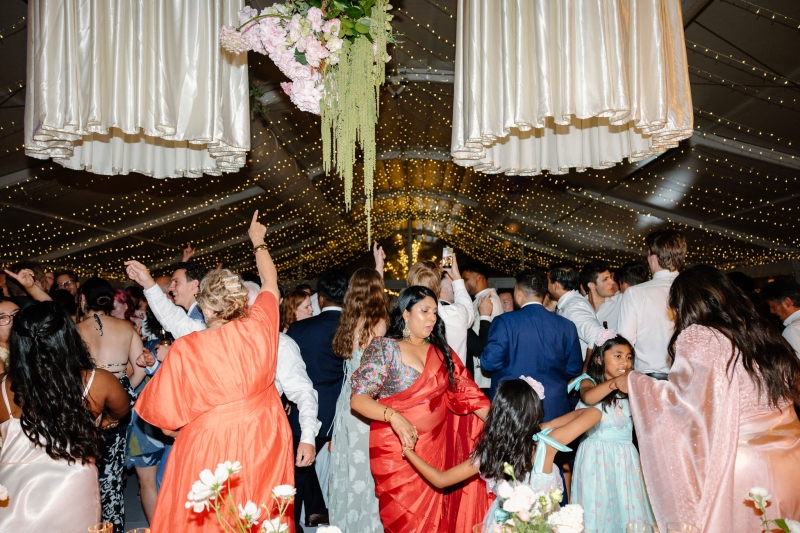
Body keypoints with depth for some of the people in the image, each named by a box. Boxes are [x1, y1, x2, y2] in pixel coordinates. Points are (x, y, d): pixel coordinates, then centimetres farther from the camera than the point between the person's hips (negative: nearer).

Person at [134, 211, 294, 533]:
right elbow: (270, 283, 9)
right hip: (263, 441, 3)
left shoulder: (185, 349, -18)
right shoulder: (259, 326, -12)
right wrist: (258, 243, 24)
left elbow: (164, 409, -8)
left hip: (209, 445, -3)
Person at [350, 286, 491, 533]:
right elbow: (358, 398, -16)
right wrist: (394, 417, -31)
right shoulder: (384, 348, -10)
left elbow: (466, 390, 4)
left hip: (437, 446, 5)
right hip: (397, 449, -4)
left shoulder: (440, 350, 7)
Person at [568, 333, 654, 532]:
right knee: (597, 504, 0)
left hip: (625, 455, 4)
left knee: (626, 505, 6)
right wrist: (614, 382, -39)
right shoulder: (589, 382, -3)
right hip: (597, 453, -4)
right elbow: (588, 398, -28)